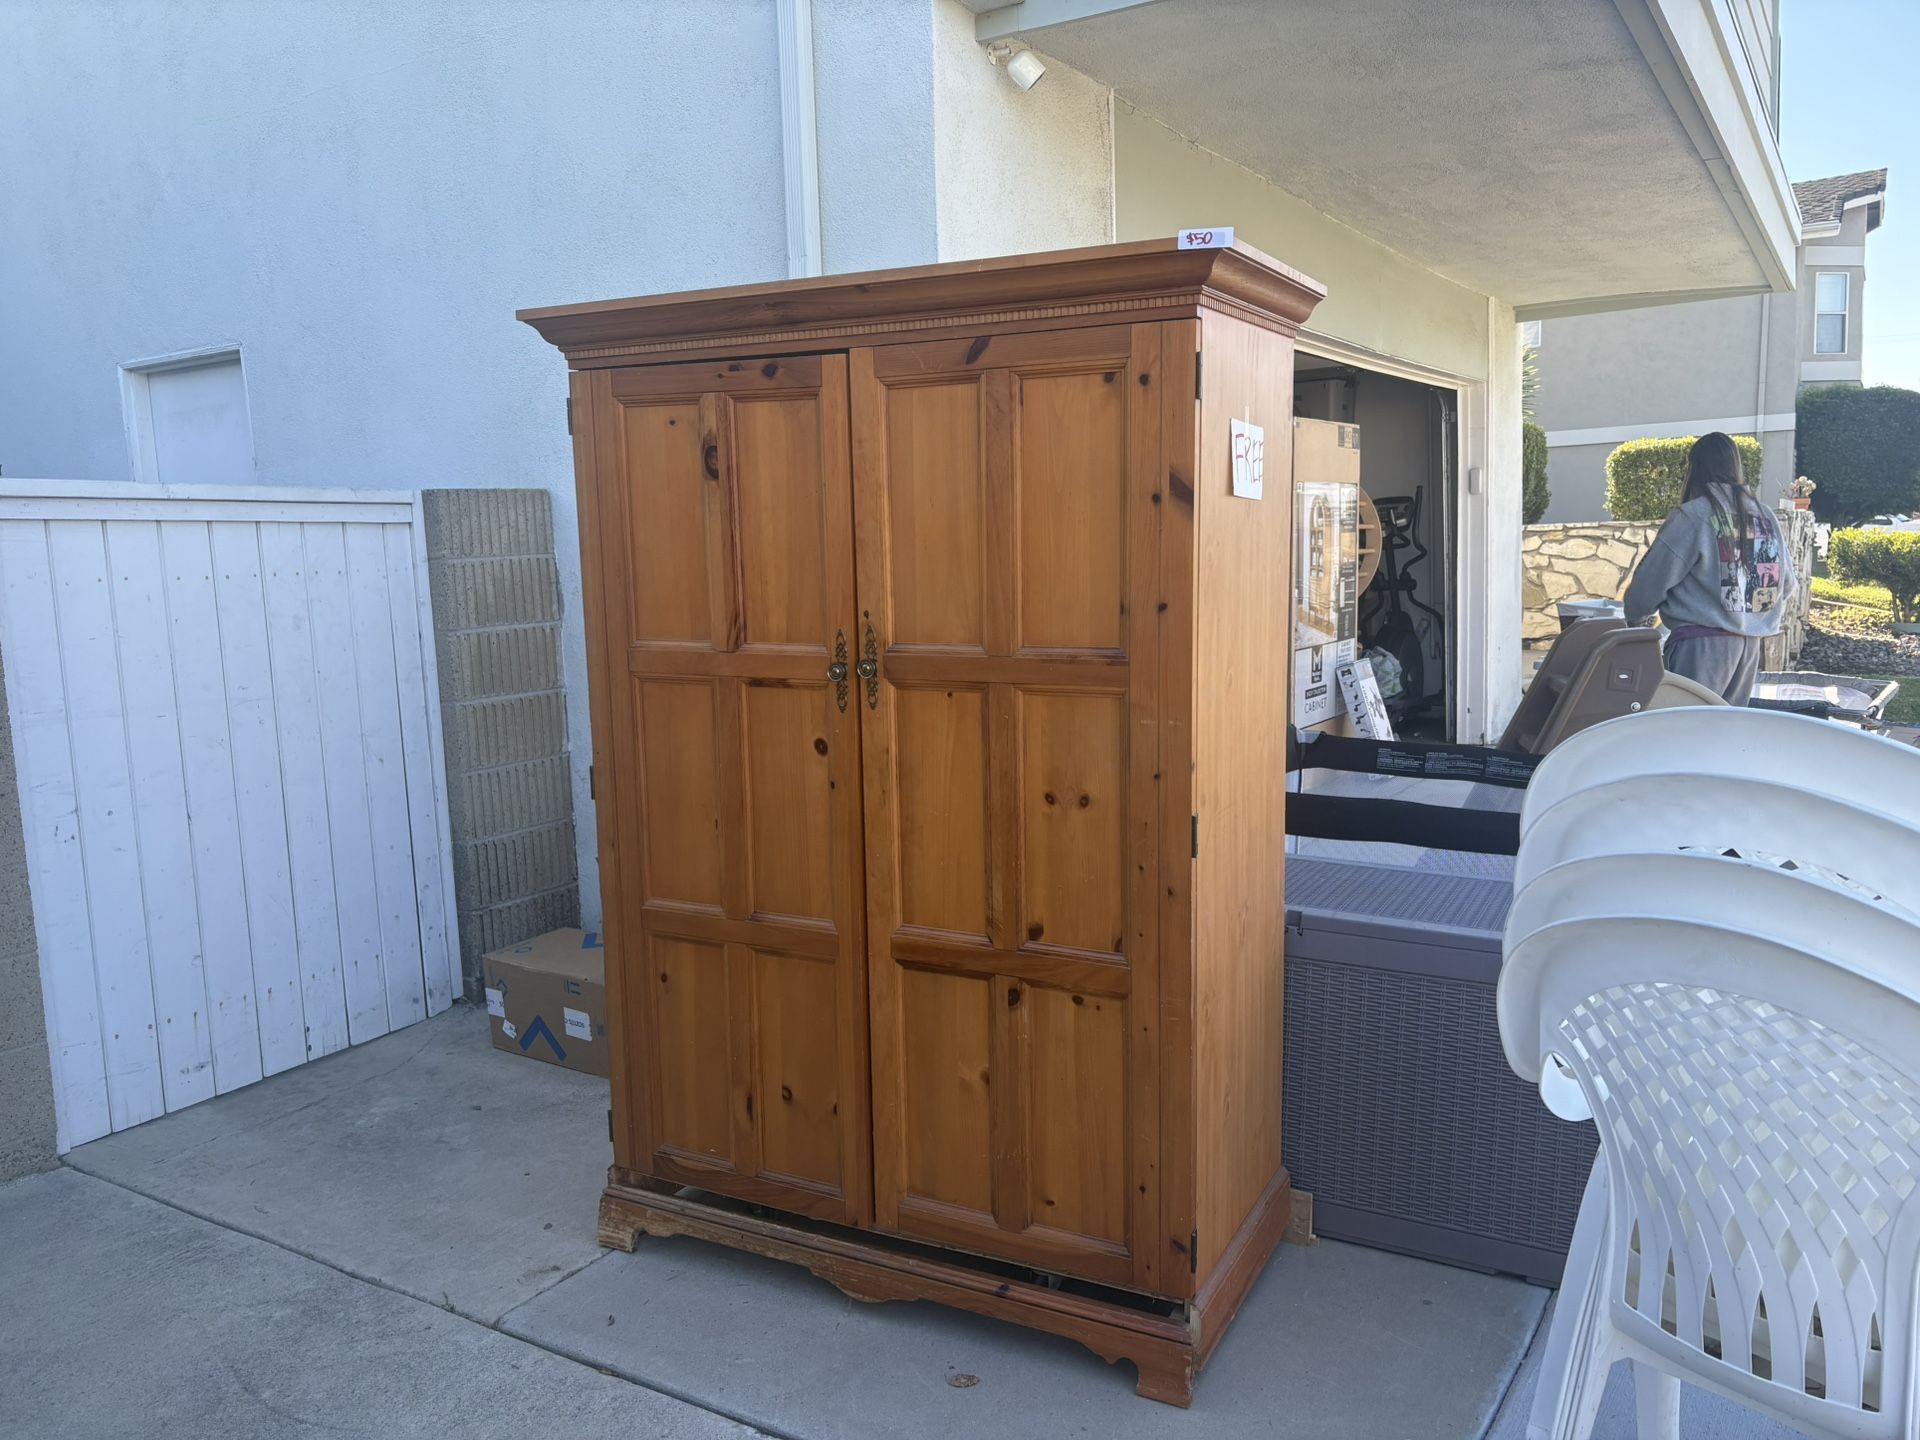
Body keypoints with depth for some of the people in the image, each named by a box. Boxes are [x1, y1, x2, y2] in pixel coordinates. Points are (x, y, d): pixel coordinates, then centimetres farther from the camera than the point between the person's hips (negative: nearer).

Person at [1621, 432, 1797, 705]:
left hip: (1704, 642, -7)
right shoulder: (1764, 516, 9)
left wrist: (1635, 615, 11)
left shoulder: (1692, 516, -10)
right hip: (1751, 642, 7)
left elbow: (1654, 577, -8)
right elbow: (1787, 581, 14)